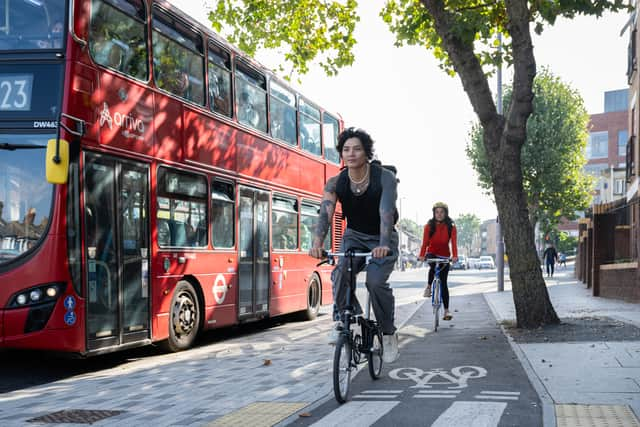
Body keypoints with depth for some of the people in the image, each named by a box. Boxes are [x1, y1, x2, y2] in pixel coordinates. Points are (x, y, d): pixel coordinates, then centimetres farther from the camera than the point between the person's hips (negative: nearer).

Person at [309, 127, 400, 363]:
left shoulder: (385, 178, -21)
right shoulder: (336, 183, -13)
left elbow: (386, 212, -35)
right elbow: (325, 213, -27)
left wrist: (383, 245, -52)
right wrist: (317, 243, -46)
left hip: (382, 239, -2)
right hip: (354, 237, 2)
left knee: (376, 281, -25)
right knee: (340, 273, -28)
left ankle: (389, 334, -3)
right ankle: (343, 319, -6)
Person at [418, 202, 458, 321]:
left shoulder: (451, 227, -7)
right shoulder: (429, 226, -7)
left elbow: (453, 242, -16)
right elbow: (425, 242, -16)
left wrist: (455, 256, -33)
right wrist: (422, 255, -32)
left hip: (444, 257, 0)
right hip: (432, 254, 0)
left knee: (443, 283, -2)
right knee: (433, 266, -36)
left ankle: (446, 311, 1)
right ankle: (428, 286, -10)